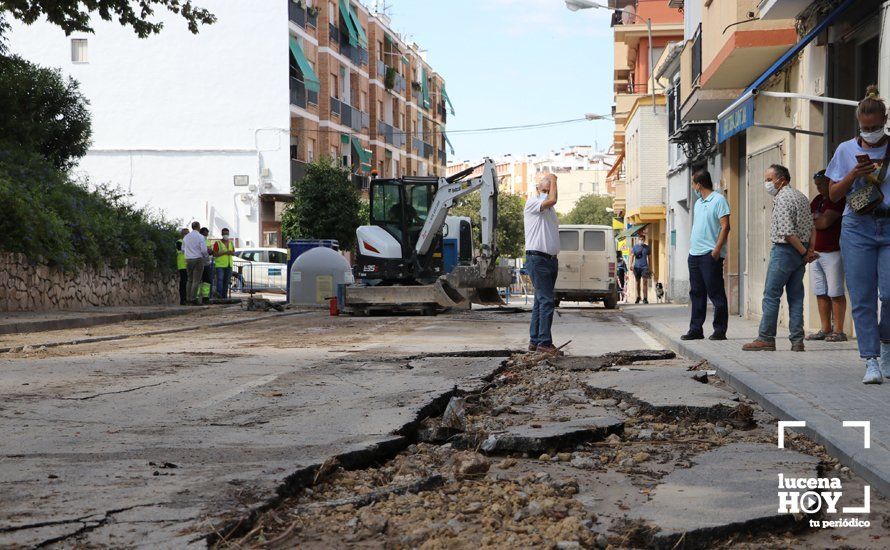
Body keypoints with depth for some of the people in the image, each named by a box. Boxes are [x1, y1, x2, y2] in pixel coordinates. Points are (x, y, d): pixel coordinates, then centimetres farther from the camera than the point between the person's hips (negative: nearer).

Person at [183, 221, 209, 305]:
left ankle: (188, 298, 11)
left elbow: (183, 250, 14)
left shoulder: (186, 237, 8)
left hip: (188, 260, 5)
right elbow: (204, 250, -13)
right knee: (196, 280, -4)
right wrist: (206, 256, 6)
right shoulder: (200, 237, -8)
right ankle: (193, 299, -8)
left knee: (190, 280, 14)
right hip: (198, 259, -5)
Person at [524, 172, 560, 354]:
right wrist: (553, 179, -12)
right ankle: (544, 342, -14)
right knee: (546, 300, -14)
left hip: (551, 259, 9)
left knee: (541, 301, 10)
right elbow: (552, 200, -25)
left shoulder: (549, 209, 20)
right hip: (537, 259, -9)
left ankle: (534, 341, 15)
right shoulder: (532, 203, -7)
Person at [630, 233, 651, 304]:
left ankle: (645, 298, -13)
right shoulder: (635, 247, 7)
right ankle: (638, 297, 23)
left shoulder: (647, 248, 8)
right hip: (637, 267, 1)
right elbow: (632, 256, 6)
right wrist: (631, 264, -10)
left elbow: (650, 258, 13)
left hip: (644, 267, -1)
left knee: (645, 282, -12)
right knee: (637, 282, 10)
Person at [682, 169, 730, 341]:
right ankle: (696, 330, 14)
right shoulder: (698, 203, 19)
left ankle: (720, 330, -1)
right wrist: (691, 249, 17)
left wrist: (717, 249, -19)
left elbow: (725, 227, -13)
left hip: (710, 255, -9)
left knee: (716, 294, -5)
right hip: (694, 254, 9)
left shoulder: (718, 200, -7)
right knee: (696, 294, 10)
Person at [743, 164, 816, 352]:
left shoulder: (782, 198, -14)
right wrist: (808, 250, 11)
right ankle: (797, 340, 5)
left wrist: (804, 252, -14)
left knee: (771, 295, -3)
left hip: (784, 250, -9)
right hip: (801, 251, 9)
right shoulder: (801, 196, 15)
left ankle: (766, 339, -2)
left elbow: (787, 232, -20)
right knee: (796, 296, 8)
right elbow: (810, 228, 16)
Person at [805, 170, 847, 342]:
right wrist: (818, 219, -6)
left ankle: (839, 331, -4)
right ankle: (825, 329, 13)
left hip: (832, 252, -8)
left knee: (836, 293, -6)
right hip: (816, 252, 8)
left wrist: (812, 220, 0)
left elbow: (825, 222, -17)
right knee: (821, 293, 8)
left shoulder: (839, 199, -8)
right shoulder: (817, 200, 17)